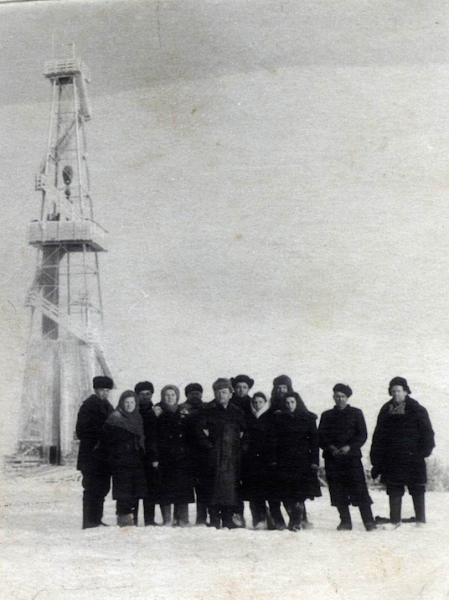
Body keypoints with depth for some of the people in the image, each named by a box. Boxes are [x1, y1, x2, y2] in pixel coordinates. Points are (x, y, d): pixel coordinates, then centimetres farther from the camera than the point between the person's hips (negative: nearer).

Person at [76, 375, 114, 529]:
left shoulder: (107, 406, 17)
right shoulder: (88, 405, -8)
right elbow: (82, 431, -13)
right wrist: (94, 444, -14)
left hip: (103, 457, 8)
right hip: (92, 456, -8)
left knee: (102, 488, 11)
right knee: (92, 490, -7)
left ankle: (96, 520, 18)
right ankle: (90, 522, -3)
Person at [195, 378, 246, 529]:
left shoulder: (237, 412, 13)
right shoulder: (209, 410, 2)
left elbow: (244, 430, 20)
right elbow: (200, 429, -4)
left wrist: (239, 444, 8)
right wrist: (208, 444, -9)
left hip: (233, 456, 3)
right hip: (214, 455, -3)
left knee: (232, 485, 1)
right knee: (214, 485, -5)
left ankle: (228, 519, 9)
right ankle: (214, 519, 2)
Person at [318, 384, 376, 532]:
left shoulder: (356, 413, 8)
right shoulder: (327, 415, 13)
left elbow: (362, 435, 3)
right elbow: (321, 437, 8)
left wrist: (349, 447, -12)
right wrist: (330, 447, -10)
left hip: (352, 457, -2)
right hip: (332, 459, 2)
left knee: (359, 490, -8)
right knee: (338, 492, 1)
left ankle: (368, 521, -4)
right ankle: (345, 521, 10)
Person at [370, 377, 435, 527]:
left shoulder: (417, 410, -1)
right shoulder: (386, 411, 10)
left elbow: (426, 432, -1)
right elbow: (378, 436, 12)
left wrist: (425, 450, -13)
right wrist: (376, 460, 7)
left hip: (412, 458, -3)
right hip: (392, 460, 3)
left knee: (417, 490, 3)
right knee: (394, 491, 6)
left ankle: (421, 520, 13)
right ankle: (395, 520, 13)